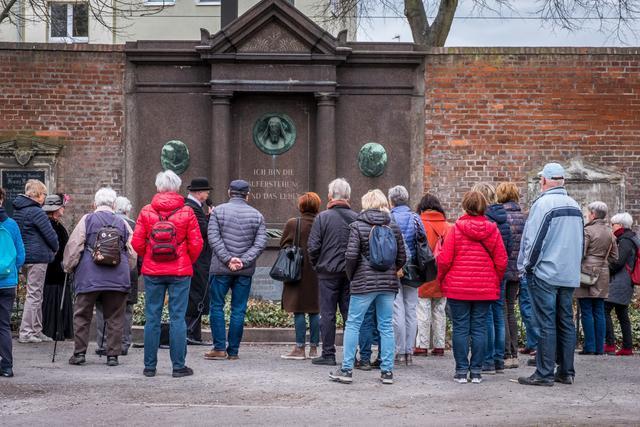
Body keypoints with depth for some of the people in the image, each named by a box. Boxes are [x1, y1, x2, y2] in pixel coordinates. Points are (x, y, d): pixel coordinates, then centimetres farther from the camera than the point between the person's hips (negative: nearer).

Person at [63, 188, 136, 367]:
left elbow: (74, 246, -2)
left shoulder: (87, 220, 1)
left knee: (82, 315, 8)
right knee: (115, 318, 8)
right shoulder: (122, 224, 8)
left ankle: (79, 353, 7)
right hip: (117, 278, 2)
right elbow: (132, 253, 11)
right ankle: (113, 355, 6)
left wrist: (68, 268, 11)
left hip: (89, 277, -2)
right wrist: (126, 271, 24)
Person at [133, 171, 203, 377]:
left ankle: (150, 366, 9)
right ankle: (178, 366, 2)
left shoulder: (146, 212, -3)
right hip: (180, 272, -1)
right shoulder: (187, 212, -4)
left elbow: (137, 243, -3)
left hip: (152, 272, 1)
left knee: (152, 318, 6)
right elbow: (196, 244, -4)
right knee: (178, 318, 2)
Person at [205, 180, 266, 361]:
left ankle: (220, 348, 1)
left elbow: (214, 238, -9)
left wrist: (228, 259, -11)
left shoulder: (218, 211, 0)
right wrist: (243, 261, -8)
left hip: (221, 269, -2)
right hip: (245, 271, 2)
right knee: (239, 310, 5)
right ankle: (233, 351, 6)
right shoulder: (256, 215, 6)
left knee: (217, 306, 6)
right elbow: (260, 243, -2)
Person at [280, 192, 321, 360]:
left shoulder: (293, 224, -8)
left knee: (299, 311, 0)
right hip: (318, 274, 3)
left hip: (298, 273, -3)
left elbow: (283, 245, 0)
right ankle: (314, 348, 12)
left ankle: (300, 348, -2)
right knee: (315, 311, 9)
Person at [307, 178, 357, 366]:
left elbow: (313, 247, -9)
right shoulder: (356, 218, 1)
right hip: (350, 273, 3)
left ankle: (328, 354, 2)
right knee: (349, 312, 8)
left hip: (328, 272, -3)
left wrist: (316, 265, 7)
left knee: (328, 313, 2)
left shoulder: (323, 217, -8)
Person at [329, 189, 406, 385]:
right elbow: (402, 257, 6)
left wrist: (351, 276, 3)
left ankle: (346, 369, 3)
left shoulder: (358, 226, -6)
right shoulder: (393, 227, 5)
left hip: (364, 282, -4)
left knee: (352, 324, 4)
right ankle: (387, 371, 8)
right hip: (388, 284, 4)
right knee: (386, 326, 8)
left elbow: (351, 255, -12)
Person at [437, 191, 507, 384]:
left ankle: (461, 371, 4)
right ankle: (476, 371, 8)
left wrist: (441, 279, 9)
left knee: (460, 329, 4)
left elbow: (444, 259, -8)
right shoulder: (492, 230, 0)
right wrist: (495, 281, 16)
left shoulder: (456, 229, -7)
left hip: (458, 288, -2)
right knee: (479, 329, 7)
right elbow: (501, 261, 1)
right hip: (485, 289, 2)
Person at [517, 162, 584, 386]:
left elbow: (534, 240, -14)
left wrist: (526, 266, -3)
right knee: (566, 322, 10)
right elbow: (580, 241, 18)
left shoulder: (543, 204, -13)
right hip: (570, 275, 7)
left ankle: (544, 374, -5)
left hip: (545, 274, -7)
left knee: (546, 324, -5)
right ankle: (566, 372, 13)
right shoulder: (575, 206, 11)